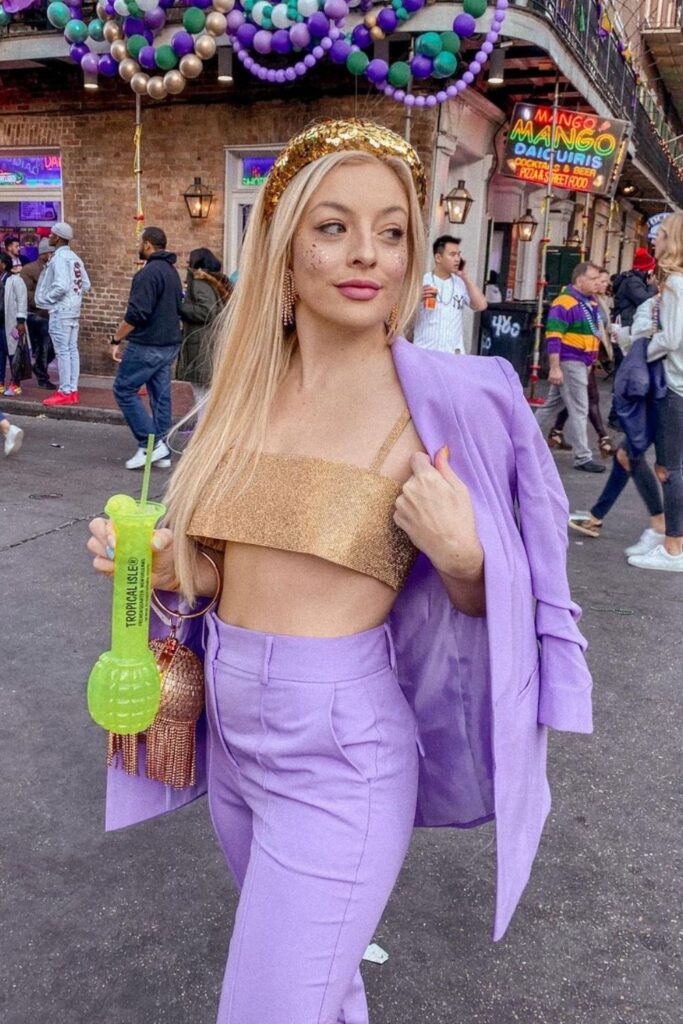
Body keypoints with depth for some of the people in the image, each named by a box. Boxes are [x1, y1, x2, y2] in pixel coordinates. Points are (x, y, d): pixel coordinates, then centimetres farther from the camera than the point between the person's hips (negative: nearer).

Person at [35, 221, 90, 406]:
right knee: (72, 350, 9)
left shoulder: (59, 258, -14)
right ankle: (73, 391, 12)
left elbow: (61, 286, -24)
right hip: (74, 310, 9)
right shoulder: (75, 258, 13)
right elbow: (86, 284, 14)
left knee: (62, 351, -6)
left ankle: (64, 392, -3)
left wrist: (46, 299, -11)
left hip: (60, 311, -9)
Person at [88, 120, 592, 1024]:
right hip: (233, 725, 6)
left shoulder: (446, 398, -14)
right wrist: (159, 564, -7)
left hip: (339, 752, -5)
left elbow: (486, 597, -4)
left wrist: (461, 552, -24)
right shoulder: (247, 391, 1)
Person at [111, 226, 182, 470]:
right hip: (169, 344, 9)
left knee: (124, 389, 0)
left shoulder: (149, 272, -16)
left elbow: (136, 313, -22)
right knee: (161, 396, 11)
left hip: (147, 345, -9)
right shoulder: (172, 271, 14)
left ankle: (151, 443, -6)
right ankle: (162, 452, 14)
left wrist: (116, 339, -15)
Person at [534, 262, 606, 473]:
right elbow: (553, 337, -20)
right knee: (579, 410, -5)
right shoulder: (564, 303, -15)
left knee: (553, 405, 15)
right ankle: (583, 458, 1)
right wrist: (554, 368, -24)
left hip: (581, 363, 9)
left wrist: (591, 361, 22)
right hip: (569, 362, -9)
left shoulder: (591, 303, 14)